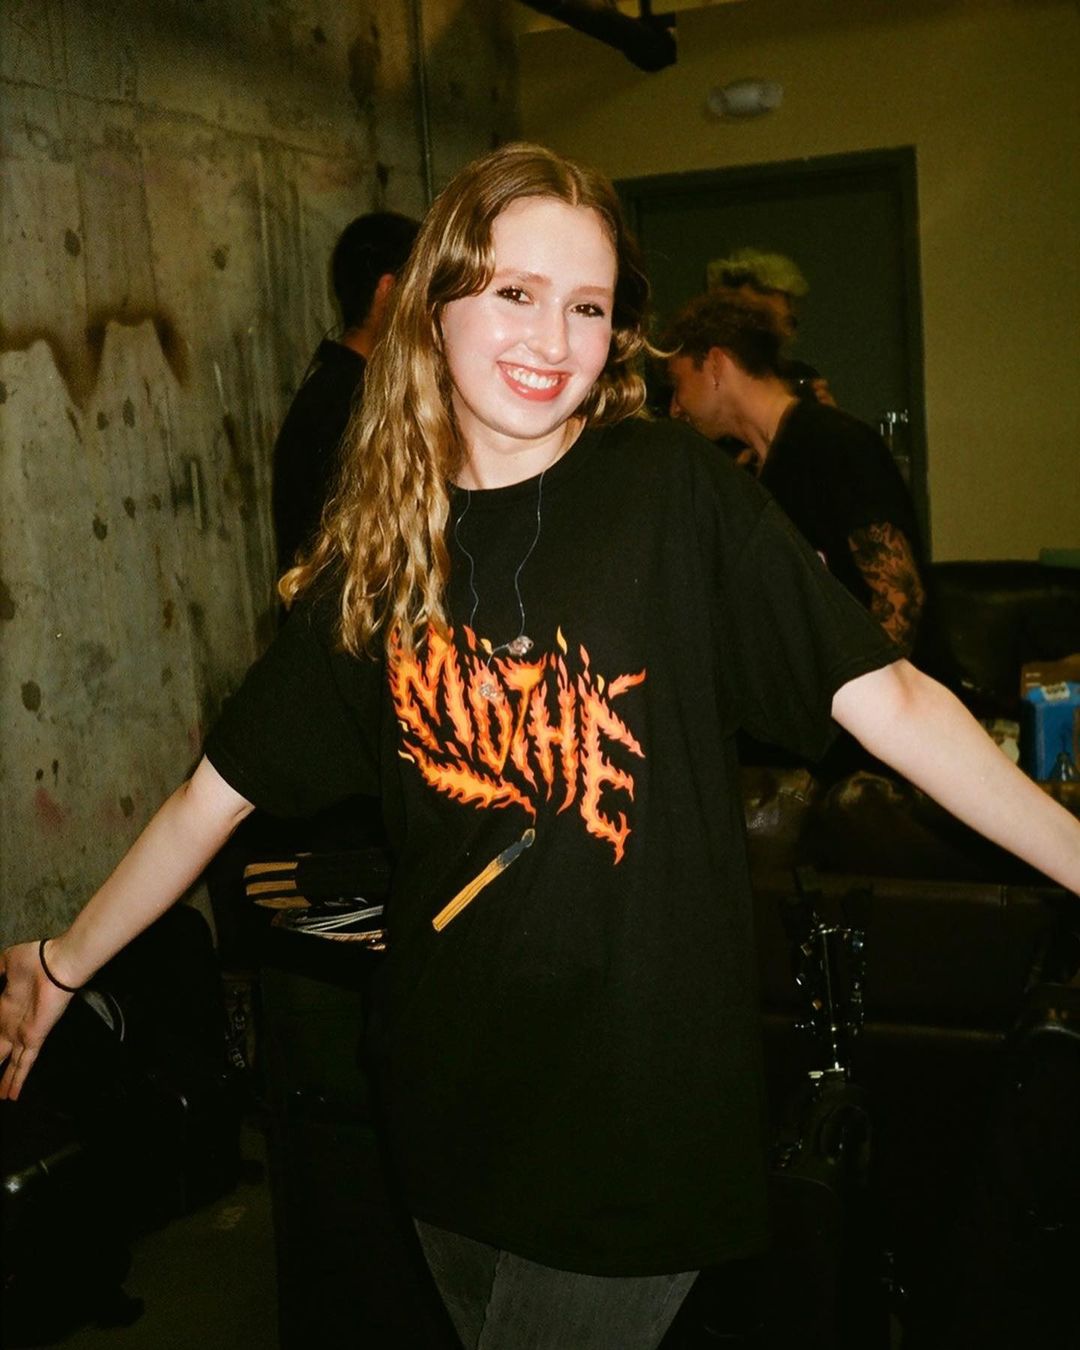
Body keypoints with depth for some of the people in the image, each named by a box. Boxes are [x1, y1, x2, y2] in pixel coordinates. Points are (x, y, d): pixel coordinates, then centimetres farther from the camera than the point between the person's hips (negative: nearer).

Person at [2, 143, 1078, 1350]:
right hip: (451, 1107, 4)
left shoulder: (672, 494, -9)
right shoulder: (372, 558, 1)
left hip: (640, 1114, -3)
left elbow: (885, 700, -11)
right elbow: (220, 790, 7)